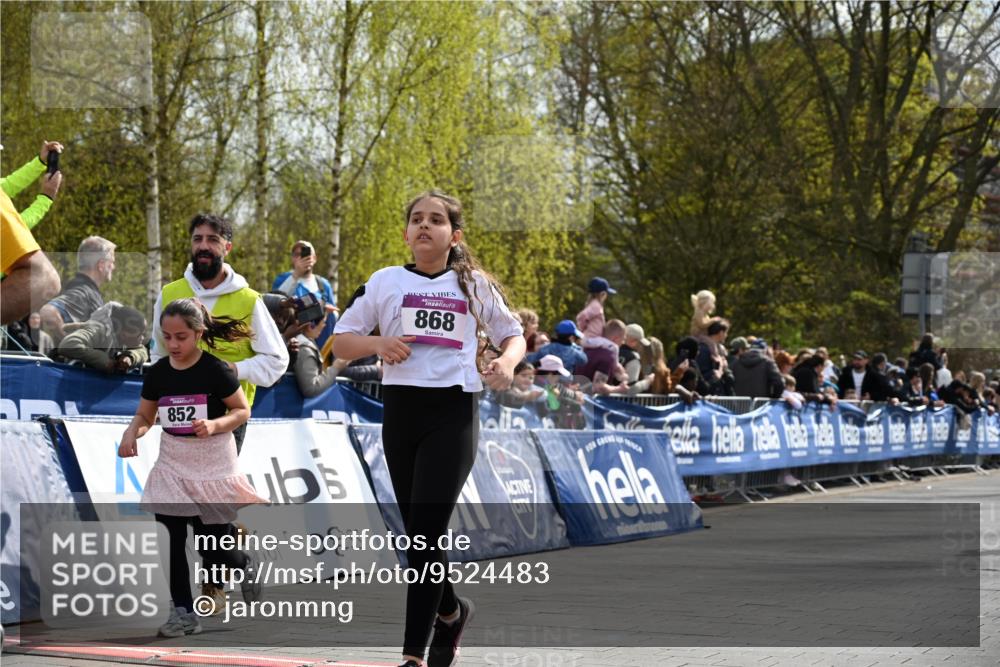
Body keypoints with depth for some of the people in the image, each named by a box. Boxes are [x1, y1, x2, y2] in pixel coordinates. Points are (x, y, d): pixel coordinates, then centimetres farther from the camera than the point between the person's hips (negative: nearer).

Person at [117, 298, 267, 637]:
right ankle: (183, 612, 4)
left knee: (210, 546, 3)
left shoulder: (215, 370, -14)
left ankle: (245, 565, 37)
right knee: (171, 539, -3)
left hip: (213, 465, -4)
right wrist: (132, 432, -13)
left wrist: (214, 425, -25)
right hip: (173, 463, 4)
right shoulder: (158, 373, -1)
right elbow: (145, 416, 8)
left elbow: (242, 410, -7)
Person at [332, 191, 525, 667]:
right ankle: (450, 610, 38)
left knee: (425, 533, -13)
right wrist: (377, 344, -10)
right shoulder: (385, 282, 9)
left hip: (453, 413, -3)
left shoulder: (475, 285, 8)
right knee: (419, 533, 9)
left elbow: (513, 335, 17)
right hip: (401, 410, 3)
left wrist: (506, 363, -5)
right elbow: (340, 342, 11)